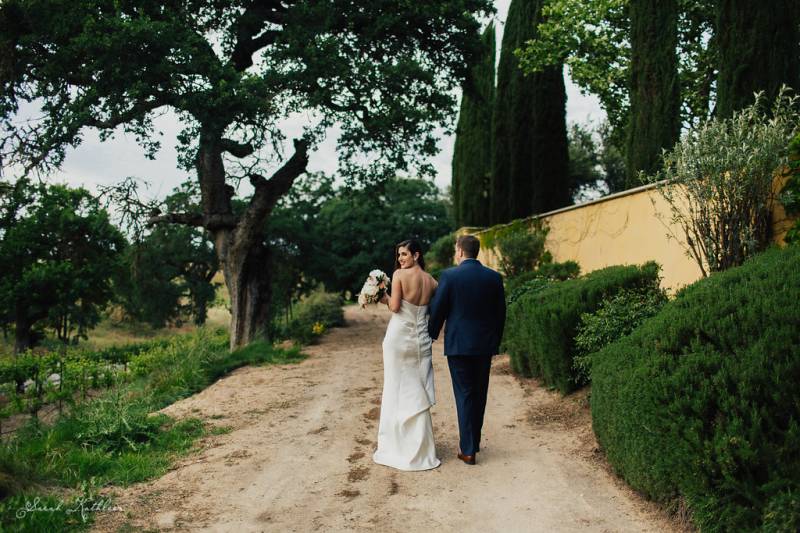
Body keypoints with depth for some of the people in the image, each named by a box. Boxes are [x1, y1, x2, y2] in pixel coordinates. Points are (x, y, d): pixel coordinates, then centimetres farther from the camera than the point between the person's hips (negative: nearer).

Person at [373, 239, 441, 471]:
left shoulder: (399, 275, -9)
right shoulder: (431, 280, 6)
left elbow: (395, 307, -13)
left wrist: (385, 298, 4)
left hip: (399, 337, -4)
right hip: (421, 339, 5)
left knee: (397, 389, 5)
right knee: (418, 392, 10)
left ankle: (398, 445, 12)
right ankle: (420, 447, 15)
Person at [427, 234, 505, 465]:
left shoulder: (449, 276, -9)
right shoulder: (494, 277, 2)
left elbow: (437, 310, -7)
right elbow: (500, 313, 7)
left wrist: (431, 336, 10)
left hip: (458, 344, -4)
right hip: (485, 344, 4)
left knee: (464, 394, 3)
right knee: (479, 394, 15)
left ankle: (468, 449, 6)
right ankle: (474, 440, 27)